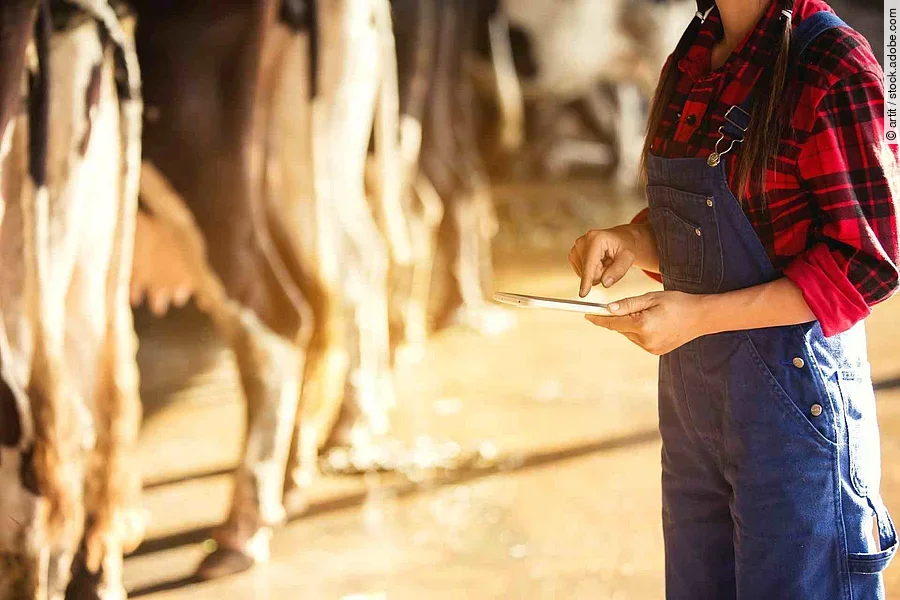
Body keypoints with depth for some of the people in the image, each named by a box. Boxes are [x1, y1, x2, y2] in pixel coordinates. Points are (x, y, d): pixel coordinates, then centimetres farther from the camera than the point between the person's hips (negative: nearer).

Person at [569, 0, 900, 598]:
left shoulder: (835, 66, -16)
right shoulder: (692, 60, 7)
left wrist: (702, 315, -21)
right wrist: (633, 240, -4)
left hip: (793, 397, -7)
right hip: (692, 392, 7)